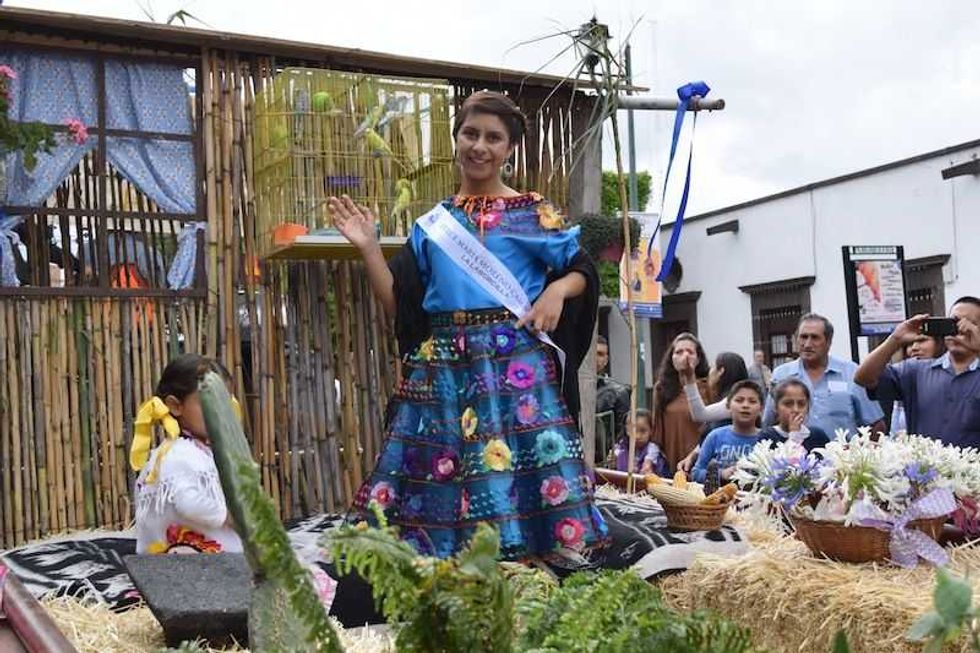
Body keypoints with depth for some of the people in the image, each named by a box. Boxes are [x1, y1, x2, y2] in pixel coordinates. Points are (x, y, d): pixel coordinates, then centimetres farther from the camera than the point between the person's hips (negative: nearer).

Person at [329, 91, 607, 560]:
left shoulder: (533, 213, 6)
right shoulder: (433, 223, 15)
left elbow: (582, 271, 8)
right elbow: (399, 305, 11)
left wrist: (556, 290, -13)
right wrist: (367, 247, 3)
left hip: (515, 363, -3)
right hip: (443, 367, 3)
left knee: (517, 474, -9)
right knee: (441, 474, 1)